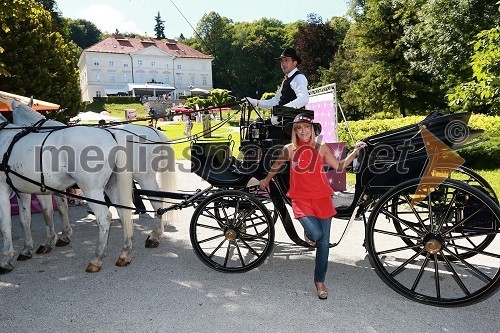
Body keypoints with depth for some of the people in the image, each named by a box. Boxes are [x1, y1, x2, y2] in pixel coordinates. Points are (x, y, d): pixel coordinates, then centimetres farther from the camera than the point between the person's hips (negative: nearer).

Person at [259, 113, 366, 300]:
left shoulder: (321, 148, 4)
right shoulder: (289, 149, 3)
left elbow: (339, 166, 8)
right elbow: (277, 165, 20)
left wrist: (355, 152, -2)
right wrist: (266, 180, 34)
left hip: (322, 199, 2)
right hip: (301, 200, -2)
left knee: (324, 242, 6)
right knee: (316, 234, -23)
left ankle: (320, 281, 23)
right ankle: (309, 234, 17)